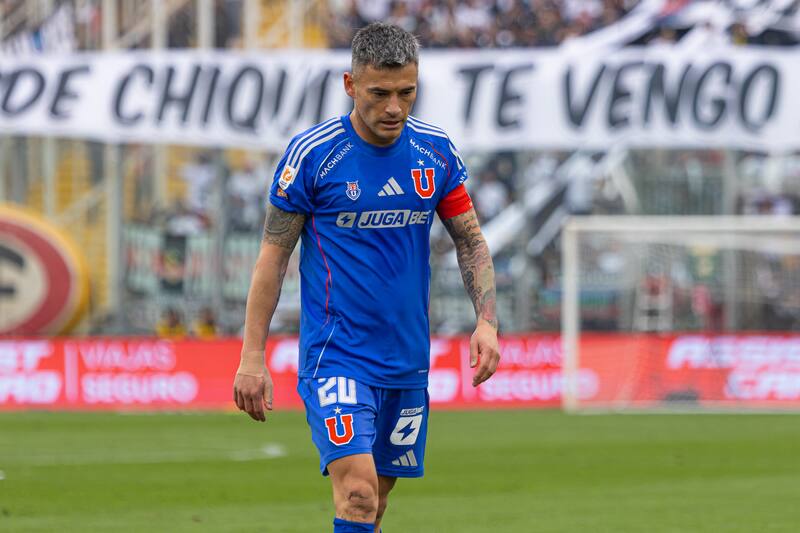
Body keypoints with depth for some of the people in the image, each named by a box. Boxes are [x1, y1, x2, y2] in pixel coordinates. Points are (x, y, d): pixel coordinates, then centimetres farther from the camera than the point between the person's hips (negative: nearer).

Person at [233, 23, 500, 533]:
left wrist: (487, 320, -4)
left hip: (408, 359, 5)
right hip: (335, 354, -5)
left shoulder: (436, 151, 3)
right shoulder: (311, 154, -10)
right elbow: (273, 255, -4)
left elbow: (471, 240, 11)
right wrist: (252, 356, -7)